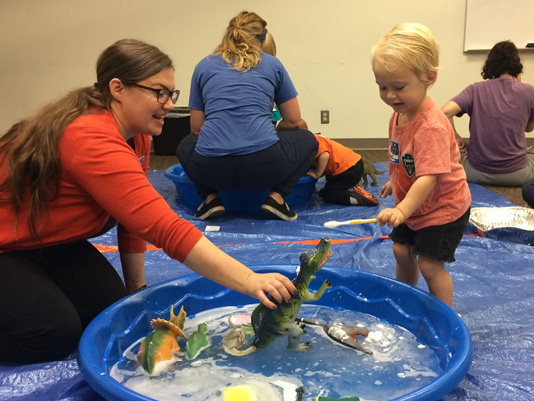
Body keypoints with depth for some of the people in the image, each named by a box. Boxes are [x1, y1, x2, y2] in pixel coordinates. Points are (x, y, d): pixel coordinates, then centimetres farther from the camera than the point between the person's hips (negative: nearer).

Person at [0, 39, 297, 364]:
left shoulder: (136, 135, -5)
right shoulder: (92, 141, -35)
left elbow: (135, 217, 1)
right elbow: (165, 229, -42)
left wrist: (137, 288, 0)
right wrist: (249, 281, -42)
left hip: (50, 245, 8)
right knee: (55, 334, -24)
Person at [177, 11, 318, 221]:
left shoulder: (203, 66, 16)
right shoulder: (272, 64, 13)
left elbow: (196, 127, 16)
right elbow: (293, 120, 16)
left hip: (211, 171, 2)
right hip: (263, 167, -2)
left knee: (185, 146, 36)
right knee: (307, 140, 28)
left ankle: (210, 197, 11)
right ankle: (277, 196, 6)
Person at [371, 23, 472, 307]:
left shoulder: (431, 126, -33)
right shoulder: (399, 115, -4)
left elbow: (428, 177, -39)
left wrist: (402, 210, -48)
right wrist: (394, 182, 23)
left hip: (442, 207, -9)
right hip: (413, 205, 9)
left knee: (429, 263, -5)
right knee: (402, 251, 17)